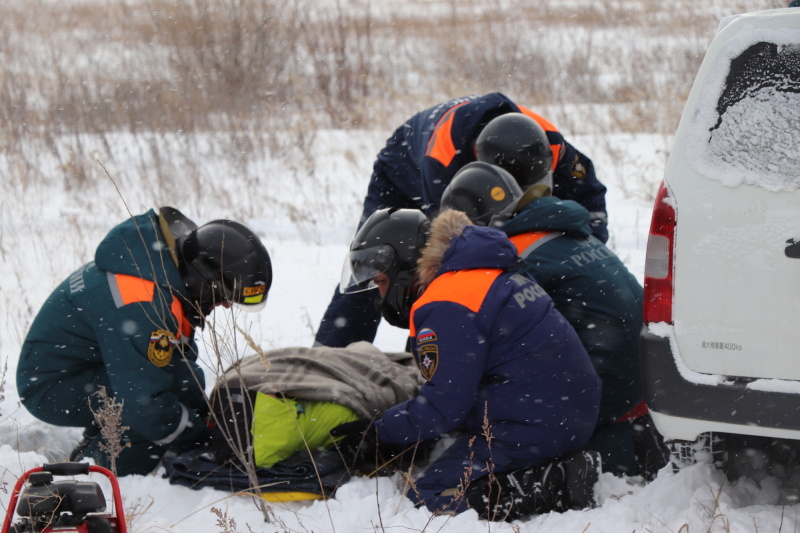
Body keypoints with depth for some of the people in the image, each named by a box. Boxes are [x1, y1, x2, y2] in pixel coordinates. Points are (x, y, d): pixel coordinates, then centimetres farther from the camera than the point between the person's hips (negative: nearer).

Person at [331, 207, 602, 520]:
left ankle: (556, 488, -16)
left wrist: (378, 432, -6)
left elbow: (444, 407, -17)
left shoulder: (443, 307, -16)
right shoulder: (489, 277, 16)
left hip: (534, 428, -10)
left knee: (430, 497, -7)